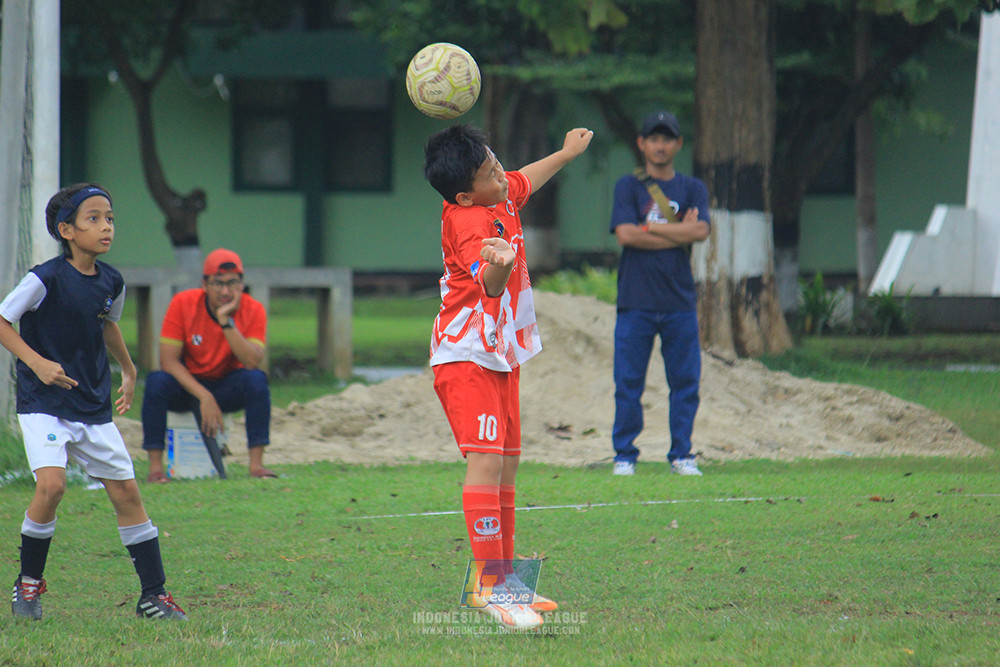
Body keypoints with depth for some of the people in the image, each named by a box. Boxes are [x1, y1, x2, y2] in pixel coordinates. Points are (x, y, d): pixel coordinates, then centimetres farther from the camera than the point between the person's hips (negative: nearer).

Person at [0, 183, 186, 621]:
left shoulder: (111, 283, 3)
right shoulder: (46, 280, -16)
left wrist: (128, 371, 32)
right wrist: (37, 362, -21)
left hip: (94, 407, 6)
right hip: (43, 403, -6)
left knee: (126, 490, 3)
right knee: (52, 484, -23)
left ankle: (153, 594, 10)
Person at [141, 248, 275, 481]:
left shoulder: (253, 310, -12)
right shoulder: (183, 304, -14)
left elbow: (253, 363, -26)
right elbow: (168, 360, -19)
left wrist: (226, 322, -32)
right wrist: (204, 397, -29)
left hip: (227, 388, 1)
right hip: (187, 386, -1)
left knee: (256, 379, -30)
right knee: (157, 381, -32)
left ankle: (256, 464, -29)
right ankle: (155, 467, -28)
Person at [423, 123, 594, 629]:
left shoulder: (502, 195, 4)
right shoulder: (467, 222, -25)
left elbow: (525, 181, 30)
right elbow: (489, 286, -43)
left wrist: (567, 152, 45)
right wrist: (498, 264, -65)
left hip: (501, 355, 10)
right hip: (466, 358, -10)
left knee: (506, 463, 13)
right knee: (486, 459, -20)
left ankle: (502, 574, 20)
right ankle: (488, 582, -22)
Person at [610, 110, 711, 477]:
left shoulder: (693, 188, 12)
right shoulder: (628, 186, 7)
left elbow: (700, 230, -7)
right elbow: (625, 235, -9)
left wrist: (648, 228, -6)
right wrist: (678, 234, -7)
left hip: (679, 300, 2)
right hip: (635, 301, -2)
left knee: (685, 381, 2)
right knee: (628, 382, -2)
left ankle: (681, 455, 10)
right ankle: (624, 456, 6)